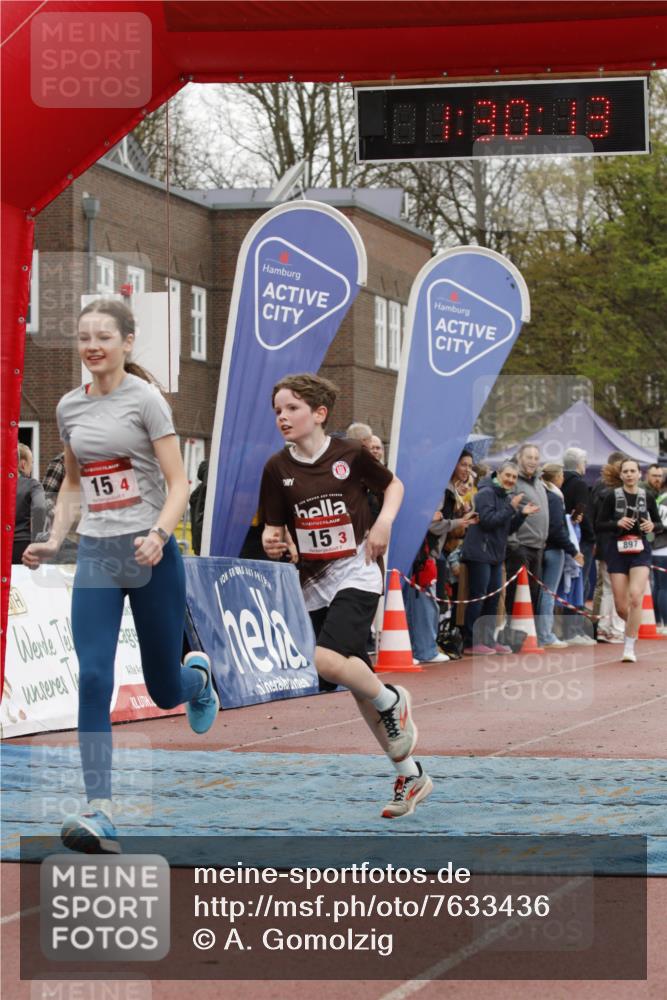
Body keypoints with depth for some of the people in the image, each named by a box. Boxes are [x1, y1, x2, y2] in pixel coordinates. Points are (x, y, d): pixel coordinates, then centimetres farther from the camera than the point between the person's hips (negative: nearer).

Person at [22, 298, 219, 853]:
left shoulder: (145, 399, -6)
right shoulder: (69, 407, 8)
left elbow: (179, 484, -10)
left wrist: (158, 534, -26)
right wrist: (54, 541, 8)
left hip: (152, 556, -3)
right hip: (96, 557, 3)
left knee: (165, 691, 6)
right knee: (93, 680, -13)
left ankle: (198, 674, 45)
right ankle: (100, 812, -14)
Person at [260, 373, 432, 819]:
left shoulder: (350, 453, -7)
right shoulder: (277, 468, 0)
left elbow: (393, 484, 10)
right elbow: (274, 529, 5)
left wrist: (384, 521, -8)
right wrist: (273, 544, -17)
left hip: (357, 573, -4)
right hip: (314, 583, 4)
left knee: (328, 660, -28)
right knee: (360, 688, 9)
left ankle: (393, 702, 1)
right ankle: (411, 775, 22)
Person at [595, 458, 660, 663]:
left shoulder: (647, 497, 3)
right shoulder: (612, 497, -1)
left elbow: (658, 522, 14)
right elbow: (599, 524, 1)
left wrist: (652, 526, -9)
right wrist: (617, 523, -17)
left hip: (640, 550, 0)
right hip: (617, 550, 0)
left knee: (635, 596, -20)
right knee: (621, 605, 2)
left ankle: (629, 647, -13)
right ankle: (634, 626, 37)